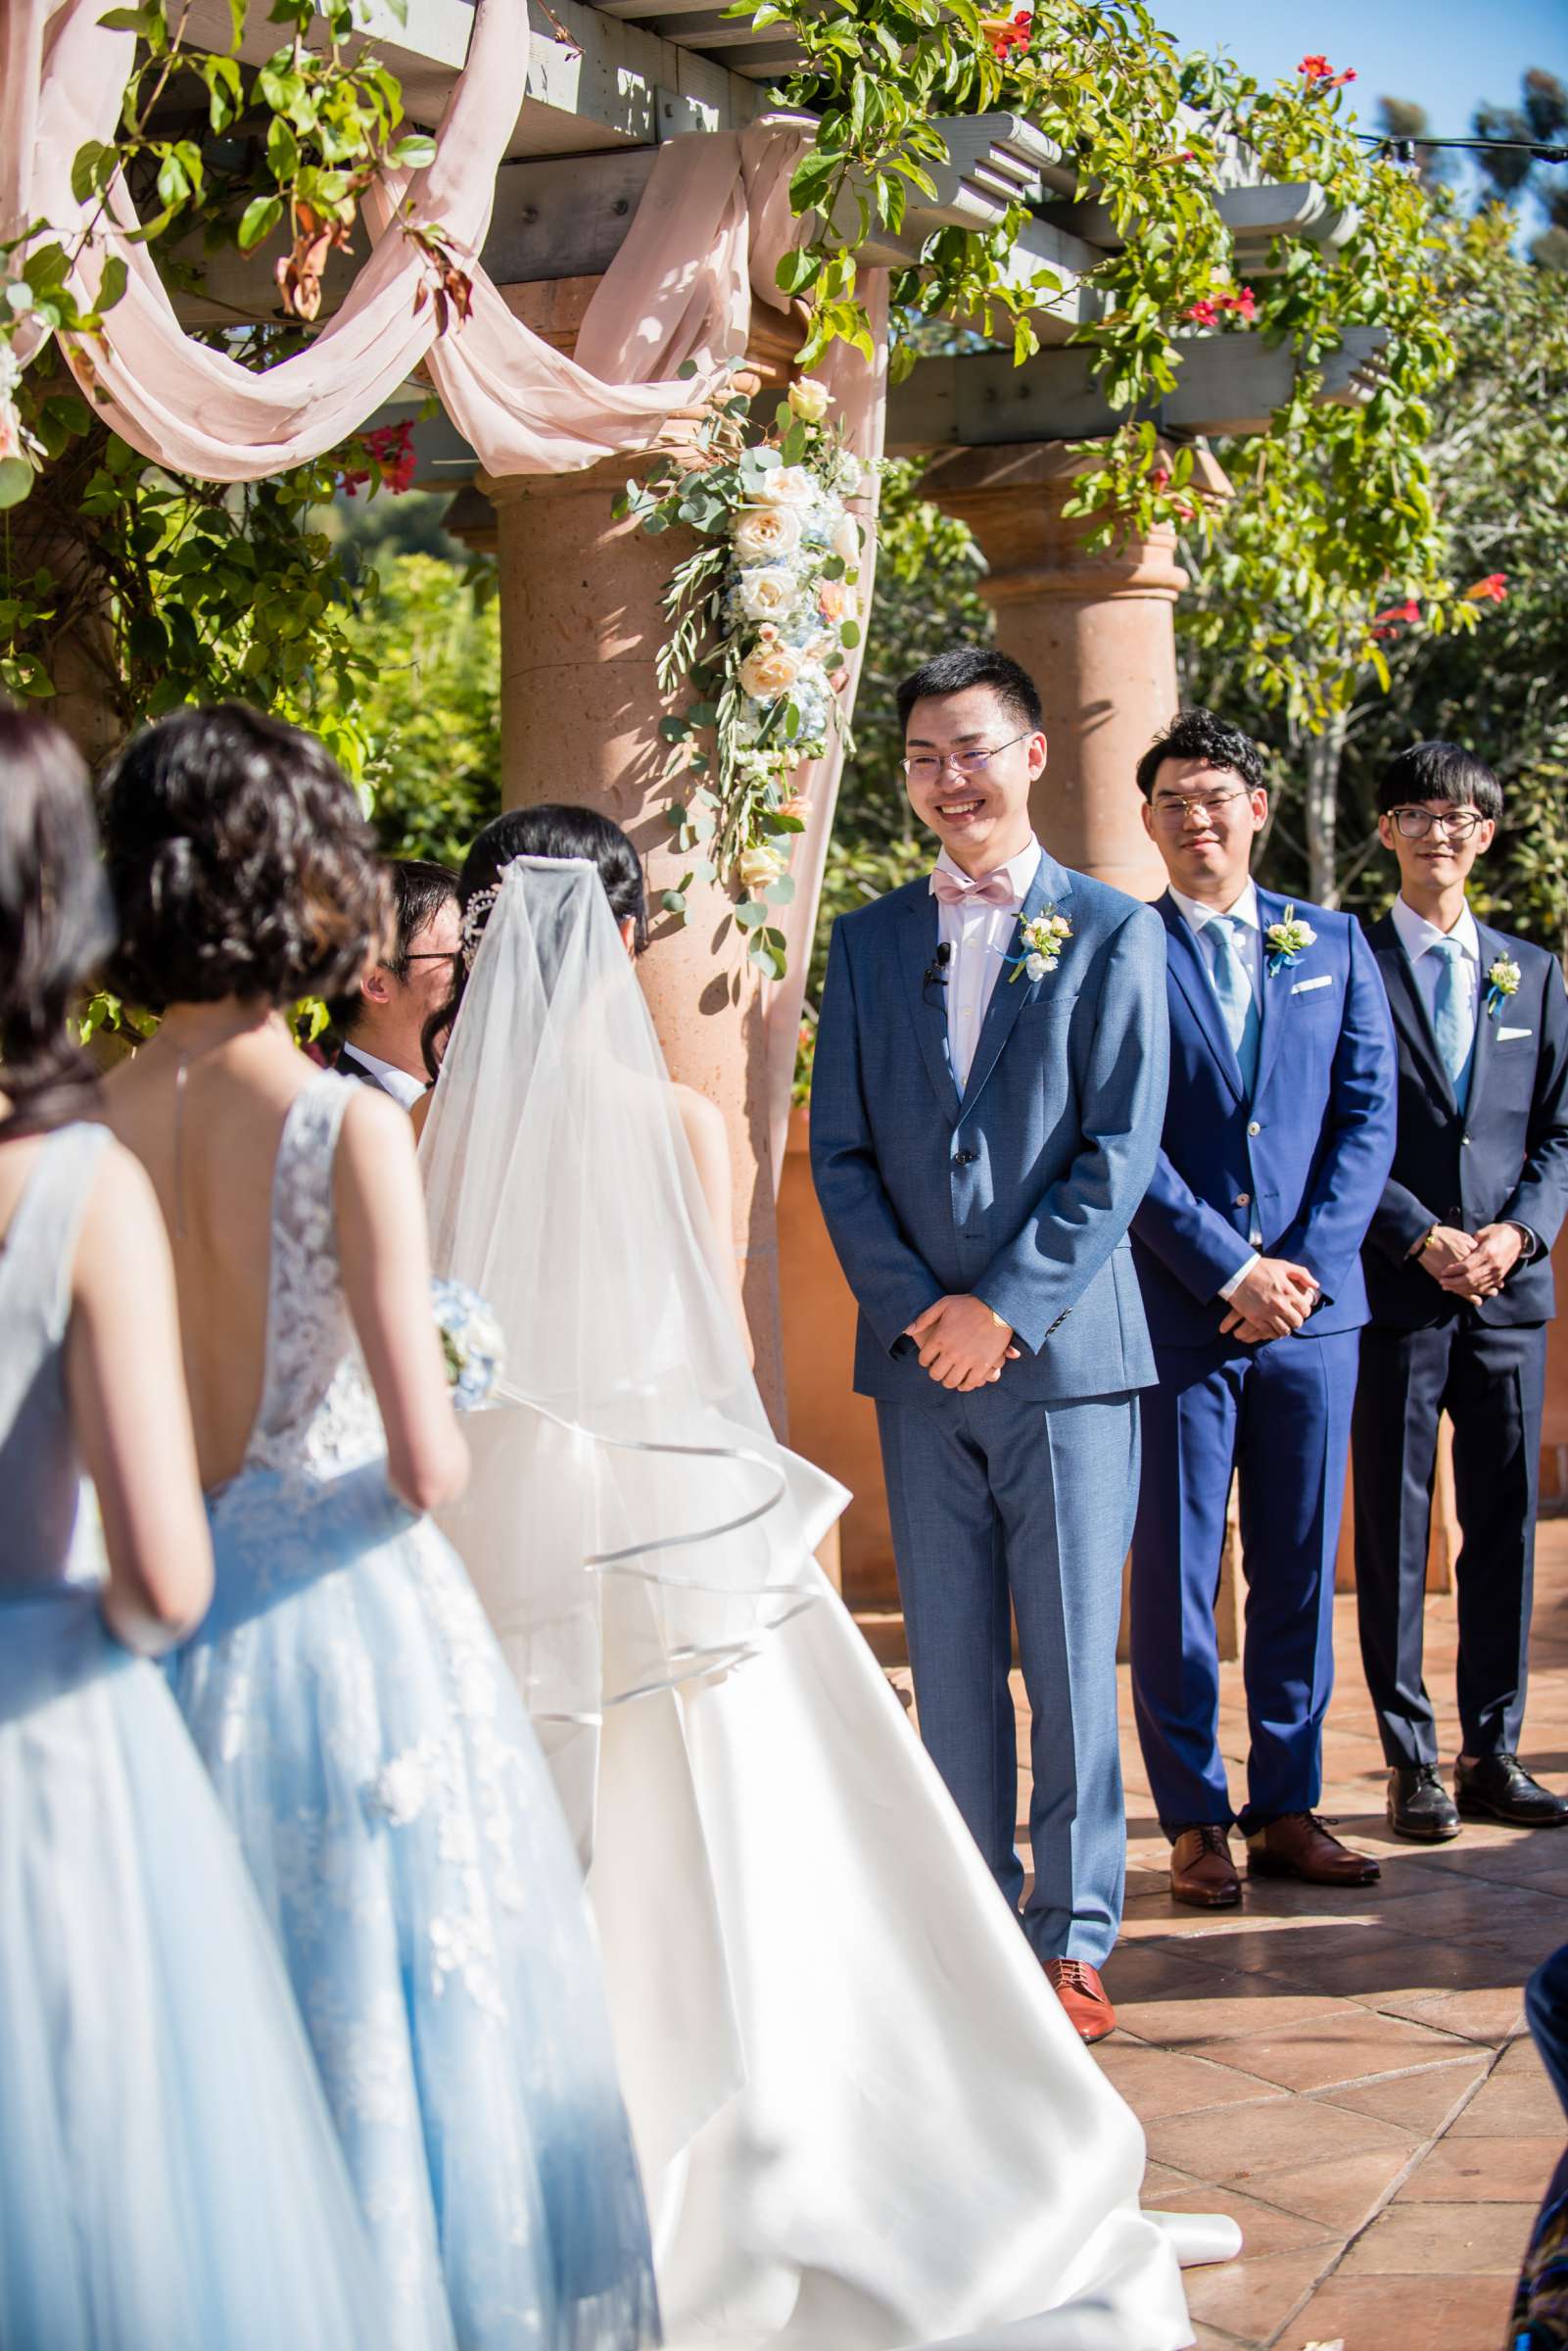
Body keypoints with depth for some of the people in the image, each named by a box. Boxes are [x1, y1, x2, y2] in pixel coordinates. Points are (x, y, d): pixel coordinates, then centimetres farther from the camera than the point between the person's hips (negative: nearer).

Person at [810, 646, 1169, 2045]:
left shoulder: (1113, 934, 1)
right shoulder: (869, 943, 12)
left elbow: (1120, 1154, -5)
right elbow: (841, 1154, 8)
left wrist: (1003, 1308, -12)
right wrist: (917, 1309, -6)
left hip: (1065, 1351, -3)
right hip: (920, 1354, 3)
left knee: (1073, 1658, 1)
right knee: (950, 1659, 7)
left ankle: (1075, 1939, 11)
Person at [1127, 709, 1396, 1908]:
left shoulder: (1333, 943, 11)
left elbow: (1369, 1114, 6)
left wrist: (1306, 1264, -6)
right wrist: (1231, 1271, -12)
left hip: (1312, 1305, 3)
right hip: (1175, 1311, -3)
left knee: (1301, 1570, 8)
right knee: (1175, 1574, 2)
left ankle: (1288, 1807, 19)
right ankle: (1197, 1820, 12)